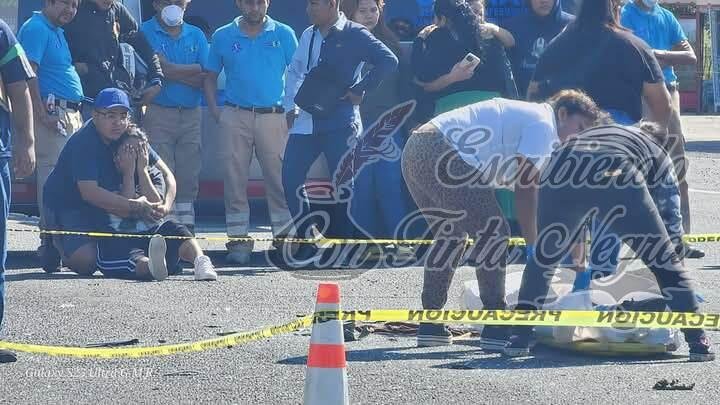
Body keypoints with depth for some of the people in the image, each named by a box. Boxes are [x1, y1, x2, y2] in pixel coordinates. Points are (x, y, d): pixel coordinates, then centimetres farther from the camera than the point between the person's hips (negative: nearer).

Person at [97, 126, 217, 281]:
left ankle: (200, 261, -56)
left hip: (153, 232, 3)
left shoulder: (153, 174, 15)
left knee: (175, 230, -28)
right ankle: (151, 267, -74)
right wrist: (129, 172, -8)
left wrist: (142, 170, -5)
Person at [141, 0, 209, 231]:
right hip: (159, 113, -4)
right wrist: (195, 70, -4)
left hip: (191, 114, 4)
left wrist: (176, 72, -6)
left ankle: (187, 227, 6)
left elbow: (207, 79, 4)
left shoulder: (196, 35, 14)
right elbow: (162, 69, -12)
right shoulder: (146, 32, 2)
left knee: (189, 176, 3)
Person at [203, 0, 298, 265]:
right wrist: (215, 111, 1)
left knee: (279, 178, -3)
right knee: (235, 179, -1)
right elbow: (210, 77, 13)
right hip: (235, 117, 1)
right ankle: (238, 240, 2)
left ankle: (284, 236, 1)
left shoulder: (283, 34, 6)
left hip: (274, 115, -1)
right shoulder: (223, 37, 9)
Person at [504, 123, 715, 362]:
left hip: (561, 169, 3)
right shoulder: (658, 155, 36)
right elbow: (671, 219, 31)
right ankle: (698, 342, 8)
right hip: (617, 173, -3)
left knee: (543, 256, 25)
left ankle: (519, 338, 21)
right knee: (665, 260, 11)